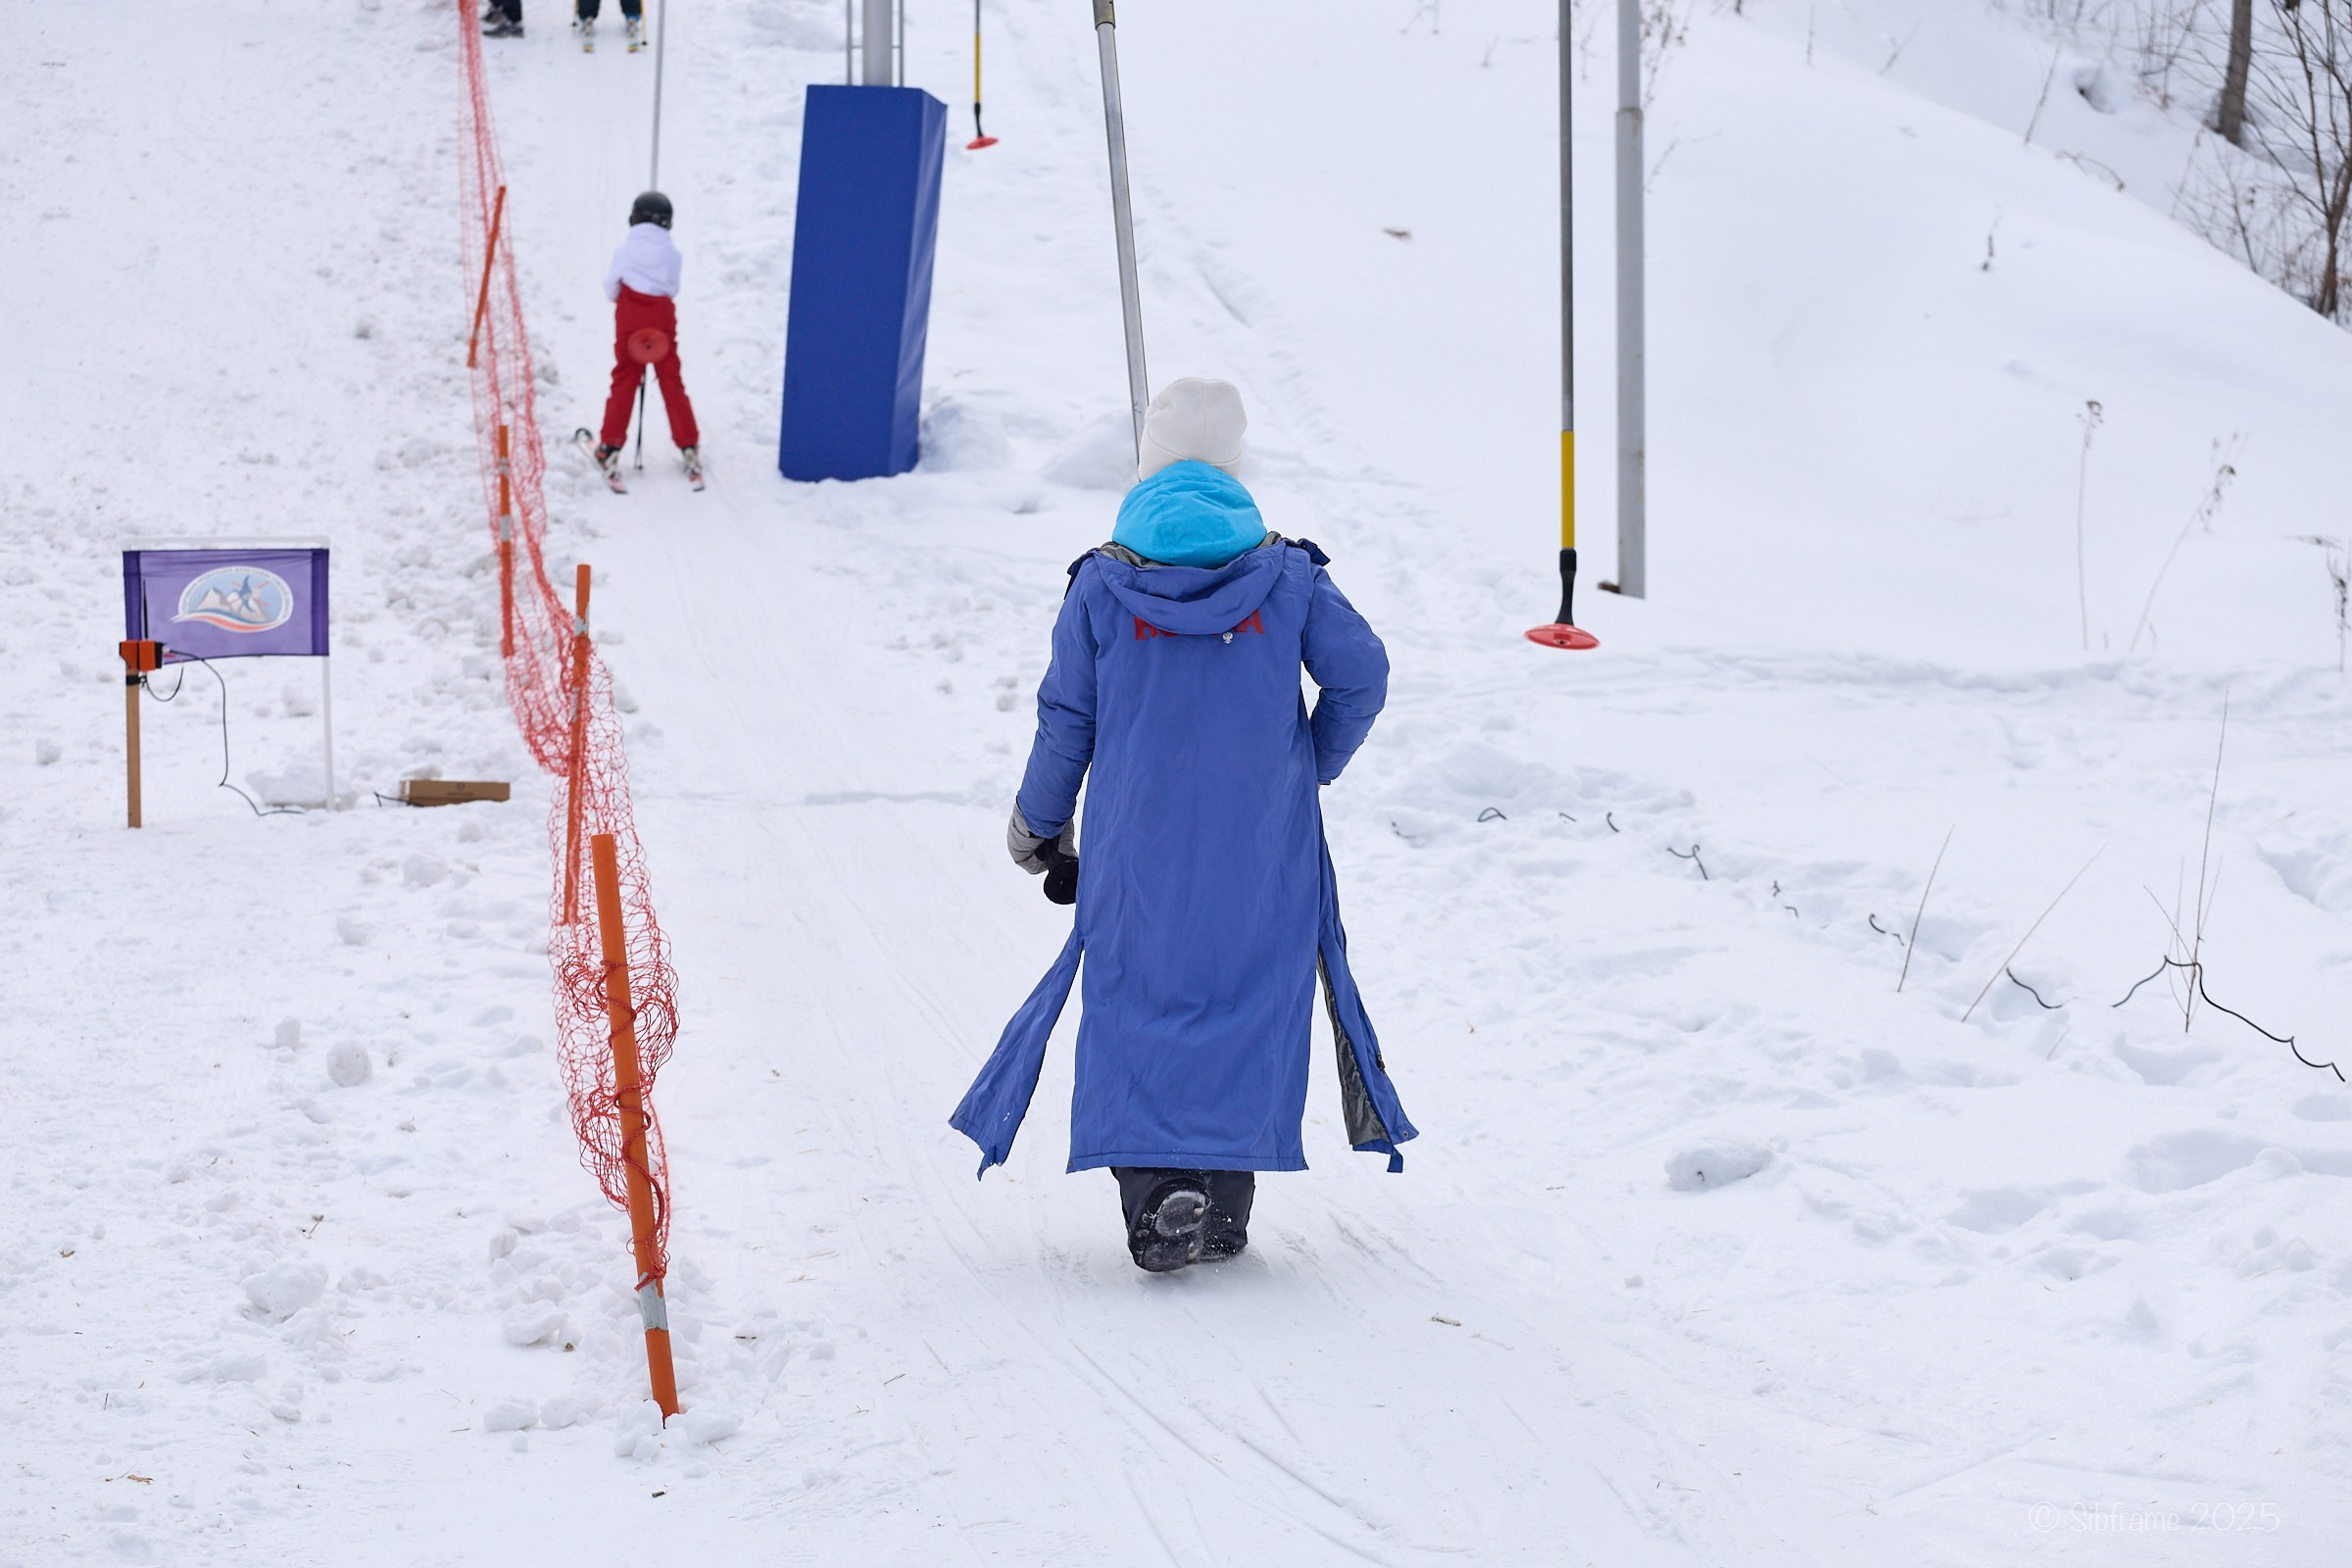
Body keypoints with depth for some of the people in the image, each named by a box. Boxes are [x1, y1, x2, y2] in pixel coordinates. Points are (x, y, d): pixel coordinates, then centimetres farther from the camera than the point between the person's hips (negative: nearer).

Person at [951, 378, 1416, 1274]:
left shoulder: (1101, 585, -1)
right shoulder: (1286, 575, -1)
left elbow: (1066, 719, 4)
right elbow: (1360, 674, -1)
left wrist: (1038, 826, 17)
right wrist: (1313, 765, 17)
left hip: (1136, 845, 0)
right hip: (1261, 850, 0)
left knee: (1135, 1000, 6)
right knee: (1248, 998, 9)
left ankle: (1155, 1200, -7)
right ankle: (1225, 1202, 7)